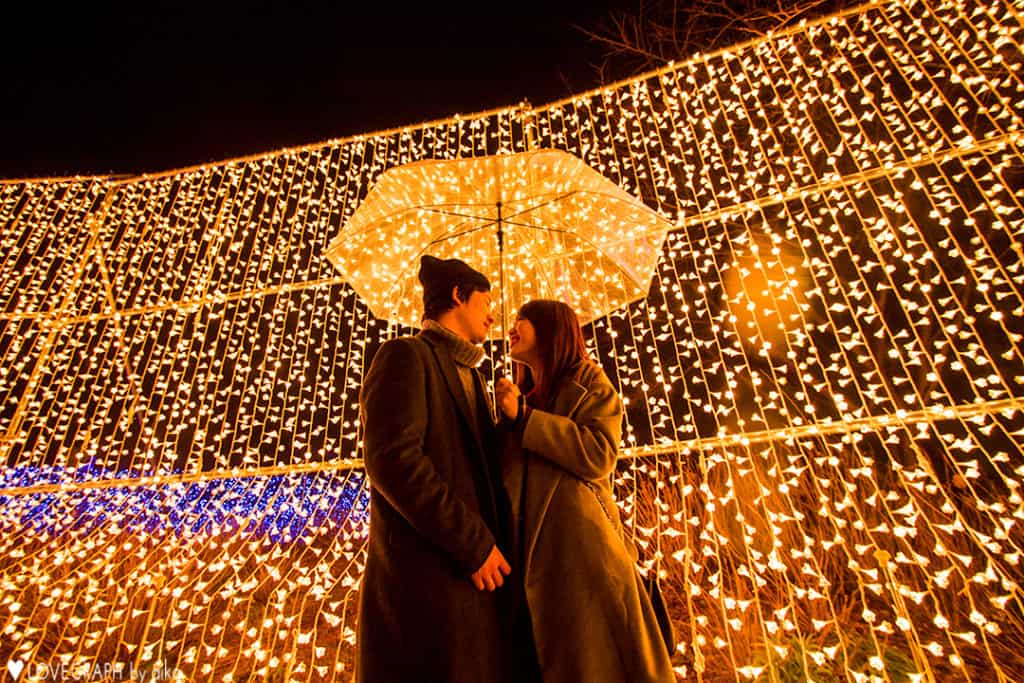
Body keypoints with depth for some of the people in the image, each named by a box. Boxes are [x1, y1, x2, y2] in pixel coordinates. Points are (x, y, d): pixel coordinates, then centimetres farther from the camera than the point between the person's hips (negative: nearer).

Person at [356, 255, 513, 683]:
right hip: (424, 574, -8)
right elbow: (391, 458, -18)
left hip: (477, 576, 8)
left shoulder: (469, 378, 22)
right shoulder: (406, 355, -4)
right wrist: (475, 543, -16)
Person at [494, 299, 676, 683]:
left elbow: (599, 455, -13)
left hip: (582, 548, -5)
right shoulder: (522, 397, 21)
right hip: (534, 556, 5)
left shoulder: (589, 382, 5)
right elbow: (504, 474, 16)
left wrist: (523, 416, -10)